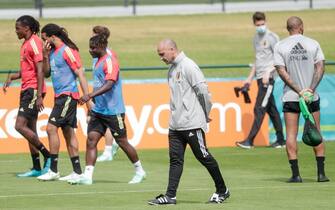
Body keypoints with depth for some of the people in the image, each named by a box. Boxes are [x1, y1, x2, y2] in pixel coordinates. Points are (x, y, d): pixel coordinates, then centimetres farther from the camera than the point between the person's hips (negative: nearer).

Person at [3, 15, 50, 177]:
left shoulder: (34, 43, -12)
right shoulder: (26, 44, 17)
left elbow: (40, 71, -18)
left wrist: (39, 96, -23)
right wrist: (12, 77, 6)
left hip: (33, 90, -10)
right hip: (26, 90, 10)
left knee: (20, 126, -15)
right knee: (30, 129, 8)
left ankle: (48, 157, -9)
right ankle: (36, 168, 10)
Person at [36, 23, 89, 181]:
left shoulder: (67, 51, -12)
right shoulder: (53, 51, 14)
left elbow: (80, 74, -14)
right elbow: (46, 73, 17)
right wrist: (46, 56, 1)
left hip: (68, 95, -9)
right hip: (60, 96, 9)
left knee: (51, 128, -13)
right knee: (68, 132, 8)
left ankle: (53, 170, -10)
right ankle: (77, 171, 10)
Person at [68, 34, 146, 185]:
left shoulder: (110, 61, -17)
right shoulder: (98, 61, 10)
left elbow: (109, 84, -30)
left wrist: (90, 96, -40)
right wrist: (92, 100, 23)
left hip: (113, 110, -8)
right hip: (98, 109, 8)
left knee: (122, 142, 3)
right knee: (91, 139, -4)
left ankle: (139, 171, 20)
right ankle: (87, 176, -8)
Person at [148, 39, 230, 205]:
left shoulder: (188, 66, -12)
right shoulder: (172, 69, 16)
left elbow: (203, 90, -14)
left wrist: (206, 114, -6)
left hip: (192, 123, -8)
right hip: (175, 124, 8)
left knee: (204, 157, 0)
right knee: (175, 159, 3)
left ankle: (222, 191, 13)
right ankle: (170, 196, 0)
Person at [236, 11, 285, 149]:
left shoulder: (272, 37, -7)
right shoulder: (256, 38, 17)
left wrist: (268, 72, -19)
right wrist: (250, 78, 22)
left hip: (268, 78, -8)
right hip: (260, 78, 8)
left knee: (259, 109, -11)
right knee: (271, 109, 11)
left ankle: (250, 141, -15)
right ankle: (280, 140, 16)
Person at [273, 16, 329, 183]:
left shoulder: (280, 47, -1)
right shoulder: (313, 44, 2)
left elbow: (281, 71, -7)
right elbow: (320, 67, -6)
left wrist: (299, 91, -10)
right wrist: (311, 89, -12)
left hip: (290, 97, -1)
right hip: (312, 97, 1)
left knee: (291, 135, 2)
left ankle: (295, 174, -4)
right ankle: (321, 173, 5)